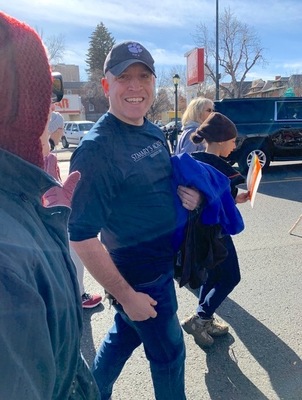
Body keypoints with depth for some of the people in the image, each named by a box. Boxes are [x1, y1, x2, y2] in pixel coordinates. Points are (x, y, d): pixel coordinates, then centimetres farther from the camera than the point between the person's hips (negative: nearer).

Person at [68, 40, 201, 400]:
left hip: (162, 262, 7)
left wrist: (189, 195, -6)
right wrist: (126, 296, -19)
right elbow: (82, 236, -24)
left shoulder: (154, 132, 2)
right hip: (139, 280, -7)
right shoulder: (96, 148, -24)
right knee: (169, 353, 15)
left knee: (123, 335, 26)